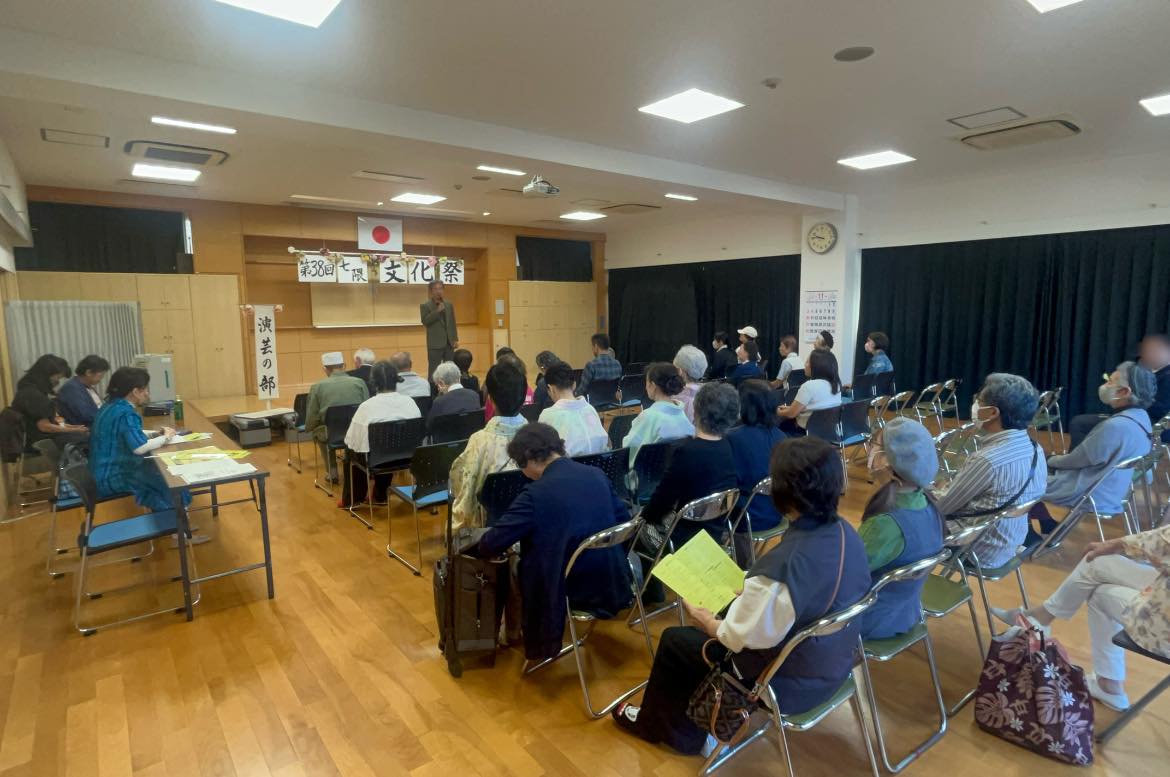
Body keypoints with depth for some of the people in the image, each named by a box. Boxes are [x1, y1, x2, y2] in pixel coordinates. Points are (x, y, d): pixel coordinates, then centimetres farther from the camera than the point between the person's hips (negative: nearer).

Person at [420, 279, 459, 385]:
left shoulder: (449, 305, 13)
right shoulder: (425, 306, 0)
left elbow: (453, 323, 13)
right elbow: (425, 321, -14)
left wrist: (456, 339, 5)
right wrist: (438, 311, -18)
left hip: (449, 343, 4)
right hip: (435, 344, -4)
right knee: (434, 370, -2)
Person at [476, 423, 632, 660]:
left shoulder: (536, 494, -20)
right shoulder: (597, 475, -2)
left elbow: (490, 545, -16)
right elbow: (624, 522, 7)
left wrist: (484, 544, 7)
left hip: (575, 590, -7)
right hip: (614, 583, 7)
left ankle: (539, 644, 33)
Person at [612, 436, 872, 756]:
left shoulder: (780, 566, -36)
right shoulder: (847, 533, -11)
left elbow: (740, 640, -23)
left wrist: (704, 620, -4)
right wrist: (752, 591, 8)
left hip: (791, 682, -7)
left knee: (674, 641, 12)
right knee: (724, 616, 24)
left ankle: (656, 724, 39)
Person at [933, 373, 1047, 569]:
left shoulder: (987, 460, -31)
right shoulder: (1034, 449, -4)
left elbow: (943, 507, -19)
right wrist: (947, 489, 11)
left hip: (979, 551, -8)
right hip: (1009, 543, 8)